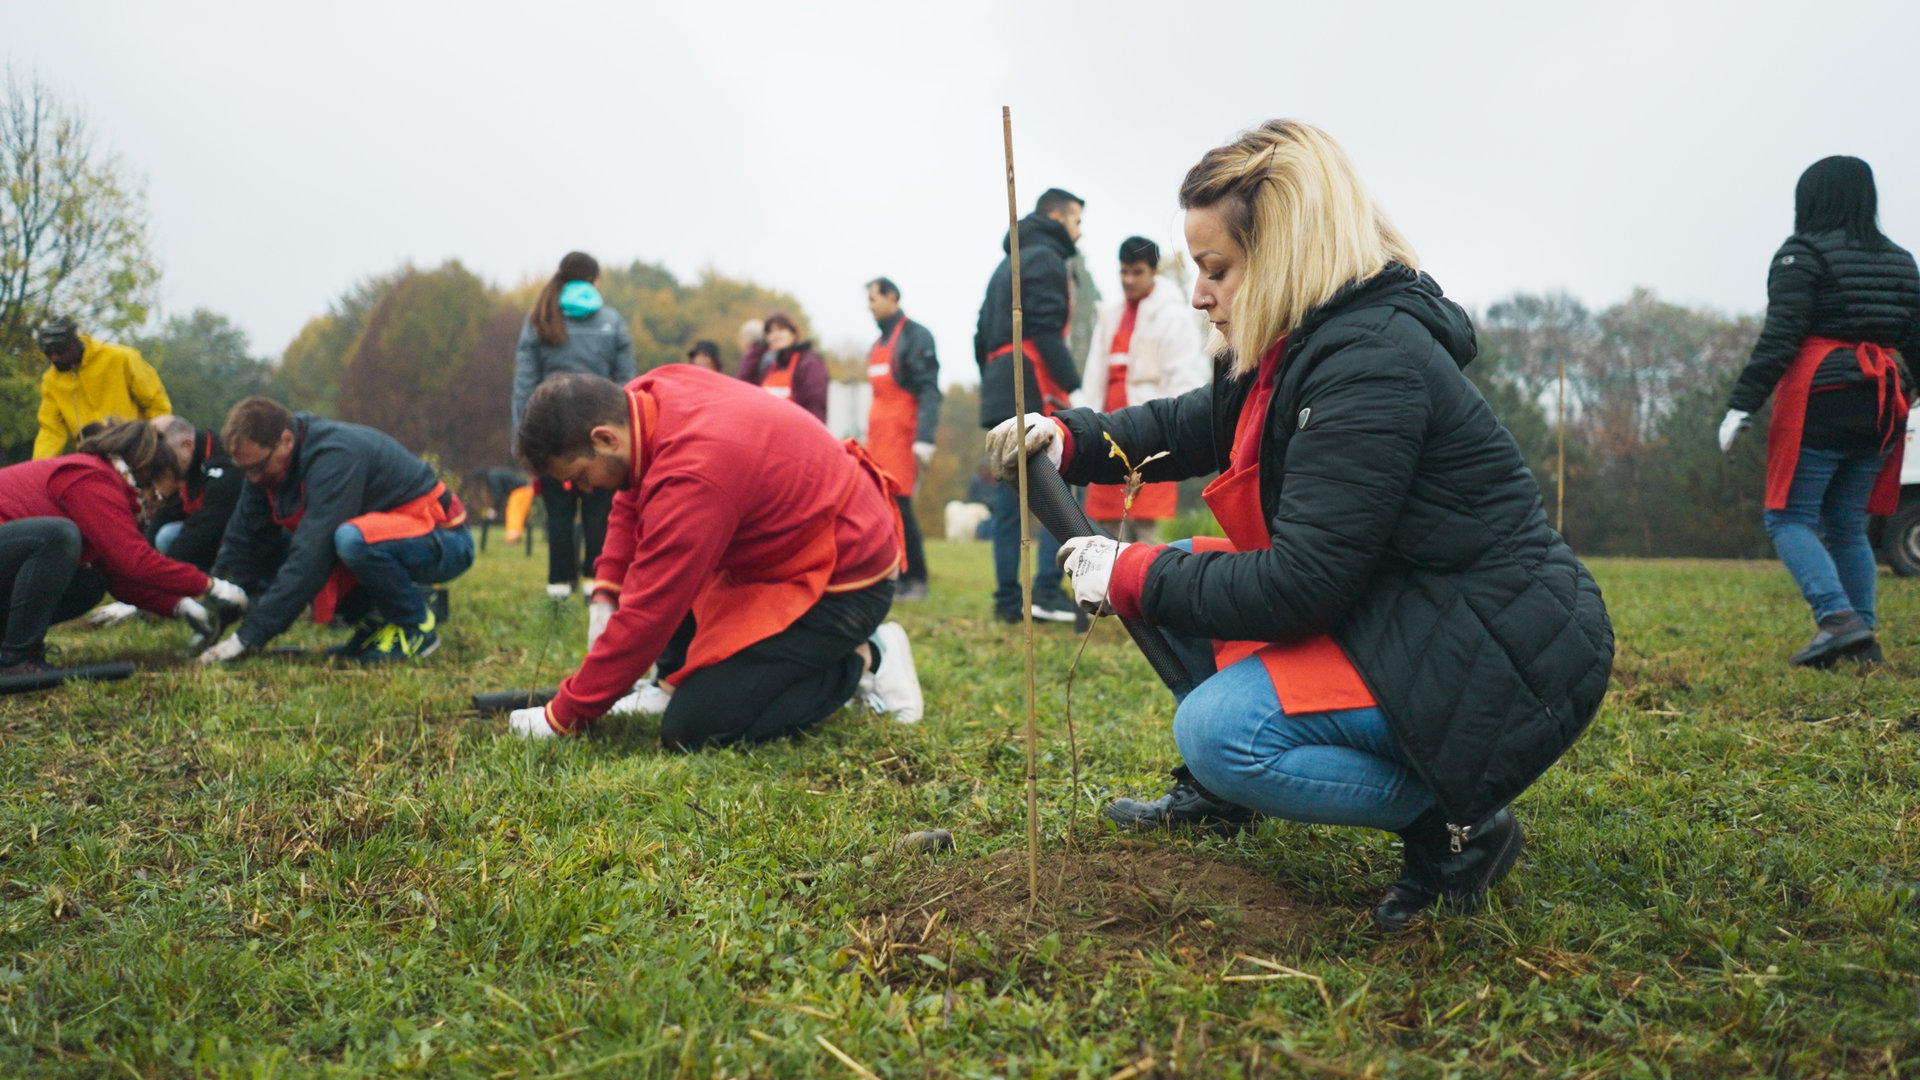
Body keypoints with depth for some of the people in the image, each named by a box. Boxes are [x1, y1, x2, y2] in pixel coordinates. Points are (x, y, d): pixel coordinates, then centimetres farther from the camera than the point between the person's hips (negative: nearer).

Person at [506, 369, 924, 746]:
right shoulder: (652, 392, -6)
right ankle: (675, 681, 12)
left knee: (690, 729, -13)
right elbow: (632, 505, 13)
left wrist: (562, 717, -14)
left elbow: (646, 617, -25)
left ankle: (861, 662, -1)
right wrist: (604, 598, 5)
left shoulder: (690, 478, -32)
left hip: (844, 583, -10)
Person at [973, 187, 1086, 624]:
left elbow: (982, 336, 23)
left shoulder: (1008, 263, 25)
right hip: (1034, 394, -9)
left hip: (999, 396, 9)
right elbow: (1046, 331, -15)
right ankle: (1047, 591, -16)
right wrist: (1073, 386, -18)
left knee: (1008, 501, 7)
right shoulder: (1045, 259, -3)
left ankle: (1008, 600, 7)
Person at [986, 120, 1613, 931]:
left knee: (1219, 731, -23)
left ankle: (1453, 824, -7)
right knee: (1185, 576, 10)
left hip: (1501, 665, -10)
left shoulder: (1370, 363, -24)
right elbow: (1189, 428, 20)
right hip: (1398, 613, 10)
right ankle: (1216, 797, 23)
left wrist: (1133, 577, -15)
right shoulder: (1296, 351, 6)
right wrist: (1069, 438, 3)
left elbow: (1297, 587, -26)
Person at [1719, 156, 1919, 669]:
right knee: (1847, 526, 13)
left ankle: (1837, 617, -20)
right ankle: (1864, 640, 9)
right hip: (1879, 412, 7)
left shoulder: (1803, 252, -5)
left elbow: (1780, 337, -14)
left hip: (1819, 403, -7)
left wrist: (1741, 405, -16)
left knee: (1789, 517, -2)